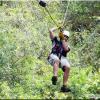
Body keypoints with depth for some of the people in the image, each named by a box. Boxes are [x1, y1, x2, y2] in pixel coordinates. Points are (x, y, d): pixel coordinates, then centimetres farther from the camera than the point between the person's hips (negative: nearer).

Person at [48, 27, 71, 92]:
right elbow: (51, 31, 12)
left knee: (68, 67, -26)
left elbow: (66, 49, 0)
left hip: (62, 58, 3)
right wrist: (58, 28, 26)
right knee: (57, 60, -40)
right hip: (54, 56, -3)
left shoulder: (67, 44, 26)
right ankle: (55, 77, -61)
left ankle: (64, 86, -25)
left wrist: (63, 39, 3)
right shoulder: (56, 40, 22)